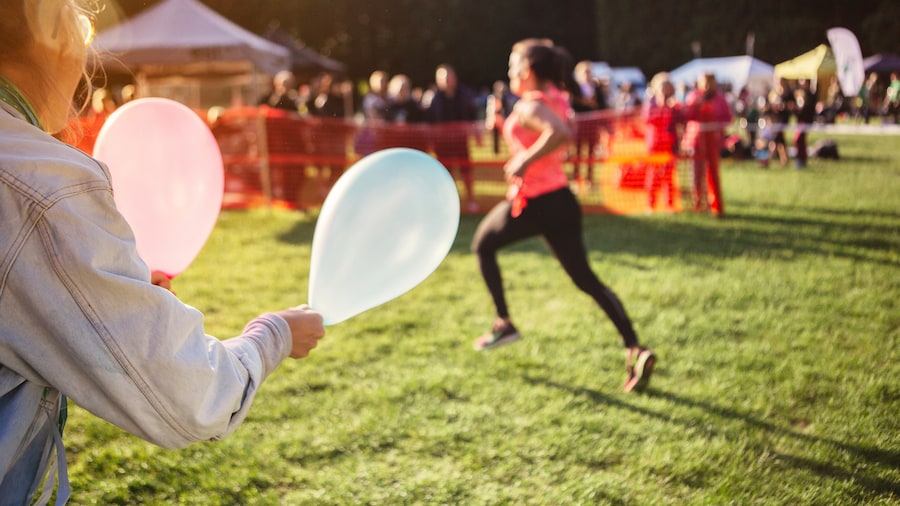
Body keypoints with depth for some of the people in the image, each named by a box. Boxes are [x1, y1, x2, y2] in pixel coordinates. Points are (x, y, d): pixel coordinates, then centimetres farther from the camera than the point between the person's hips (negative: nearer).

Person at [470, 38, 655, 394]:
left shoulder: (529, 106, -16)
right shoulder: (557, 100, 9)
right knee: (586, 280, 7)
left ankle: (503, 324, 23)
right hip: (561, 199, 7)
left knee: (483, 245, 20)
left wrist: (525, 161, -27)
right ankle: (635, 349, -6)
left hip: (532, 202, -7)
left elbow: (560, 133, -36)